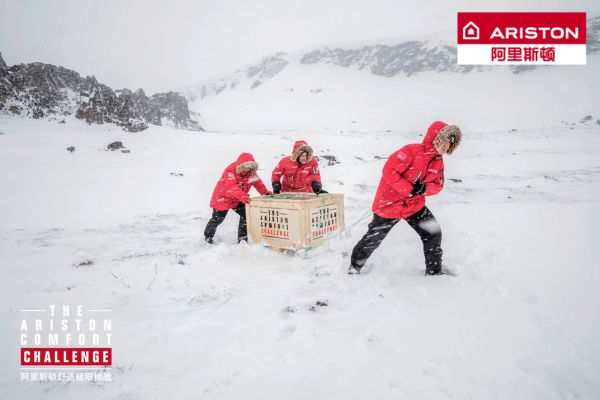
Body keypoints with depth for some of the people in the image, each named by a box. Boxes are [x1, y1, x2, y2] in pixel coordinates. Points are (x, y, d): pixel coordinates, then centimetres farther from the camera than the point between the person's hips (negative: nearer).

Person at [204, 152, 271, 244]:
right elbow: (232, 187, -44)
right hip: (223, 198, -6)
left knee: (245, 214, -6)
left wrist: (265, 192, -23)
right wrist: (242, 196, -59)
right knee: (217, 218, 4)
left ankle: (242, 238, 6)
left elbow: (258, 182, -7)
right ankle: (208, 235, 29)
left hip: (237, 199, 6)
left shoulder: (251, 172, -9)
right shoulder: (230, 171, -30)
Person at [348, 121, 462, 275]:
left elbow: (438, 185, 7)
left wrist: (425, 188, -16)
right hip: (390, 204, -6)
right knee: (373, 239, 8)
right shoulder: (413, 151, -22)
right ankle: (355, 266, 31)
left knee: (434, 233, -3)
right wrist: (410, 189, -26)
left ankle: (434, 271, 16)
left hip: (415, 205, 6)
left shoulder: (438, 162, 1)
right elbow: (389, 171, -27)